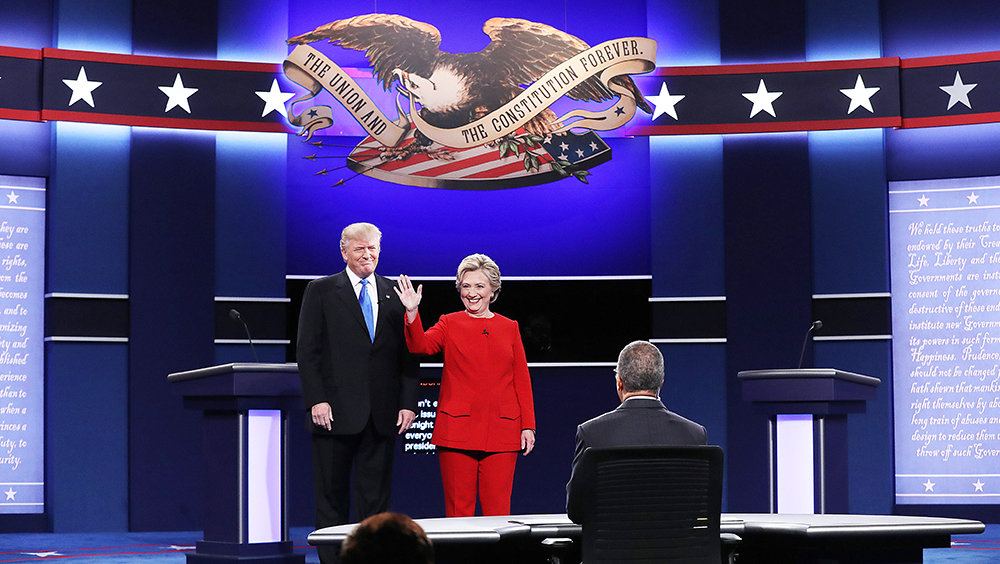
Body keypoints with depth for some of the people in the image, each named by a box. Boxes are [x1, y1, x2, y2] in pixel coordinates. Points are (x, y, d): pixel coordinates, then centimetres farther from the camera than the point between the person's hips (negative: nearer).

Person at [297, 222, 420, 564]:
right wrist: (316, 400, -11)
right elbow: (307, 351, -1)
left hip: (381, 416, 2)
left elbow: (409, 354, 11)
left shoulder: (395, 295, 12)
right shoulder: (321, 292, 4)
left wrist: (408, 403, 1)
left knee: (376, 497, 3)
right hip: (335, 412, -2)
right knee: (331, 497, 2)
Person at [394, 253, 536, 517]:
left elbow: (522, 380, 12)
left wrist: (527, 426, 5)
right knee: (459, 509, 0)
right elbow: (421, 346, -10)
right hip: (458, 430, -1)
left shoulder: (509, 328, 13)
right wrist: (412, 314, -27)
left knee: (498, 510, -1)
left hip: (501, 431, 1)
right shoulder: (449, 324, 8)